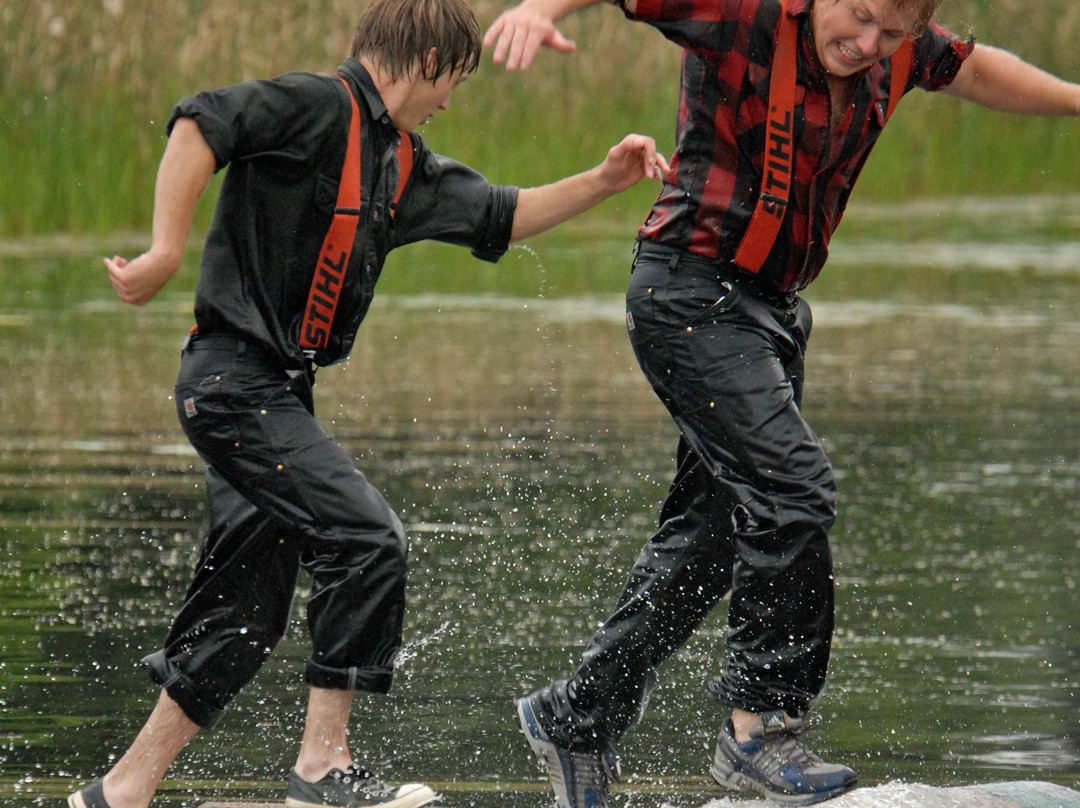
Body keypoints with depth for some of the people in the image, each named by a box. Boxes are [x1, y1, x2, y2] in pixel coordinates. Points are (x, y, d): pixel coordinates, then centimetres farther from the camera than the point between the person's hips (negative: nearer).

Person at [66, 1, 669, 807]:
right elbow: (199, 125, -25)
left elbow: (498, 217, 26)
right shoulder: (317, 107, -12)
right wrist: (166, 252, -28)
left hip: (275, 394, 10)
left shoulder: (402, 161, 16)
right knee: (367, 537, -16)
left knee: (246, 618, 9)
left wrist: (602, 182, 15)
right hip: (235, 377, -10)